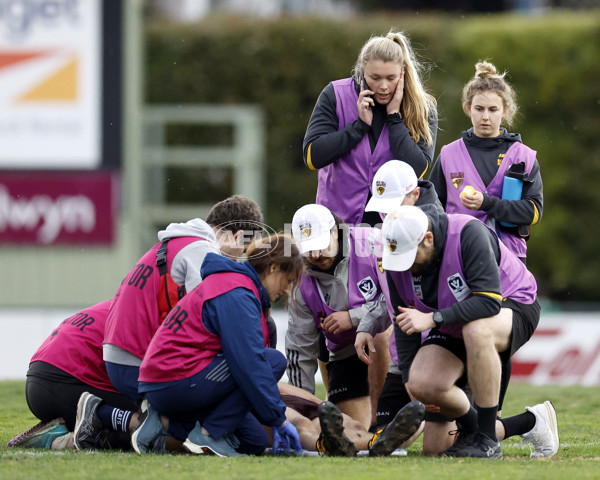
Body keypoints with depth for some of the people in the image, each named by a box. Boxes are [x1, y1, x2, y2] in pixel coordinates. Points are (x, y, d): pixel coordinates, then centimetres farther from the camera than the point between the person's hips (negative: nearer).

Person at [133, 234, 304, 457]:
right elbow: (251, 364, -20)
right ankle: (208, 435, -12)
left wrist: (276, 419, 18)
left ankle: (167, 422, 6)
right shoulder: (237, 296, -14)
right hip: (179, 383, -11)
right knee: (275, 360, -13)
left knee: (254, 442, 8)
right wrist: (279, 419, -13)